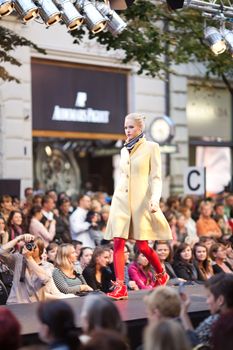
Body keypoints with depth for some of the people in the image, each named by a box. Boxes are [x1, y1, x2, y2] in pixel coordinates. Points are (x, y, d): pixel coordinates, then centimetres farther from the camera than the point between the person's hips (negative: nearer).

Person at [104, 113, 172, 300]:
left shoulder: (152, 147, -2)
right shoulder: (124, 150, 14)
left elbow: (156, 177, -6)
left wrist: (155, 199, -21)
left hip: (141, 200, -5)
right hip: (121, 200, 5)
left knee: (142, 246, -3)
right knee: (118, 243, -6)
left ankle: (161, 274, 23)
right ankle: (120, 287, -5)